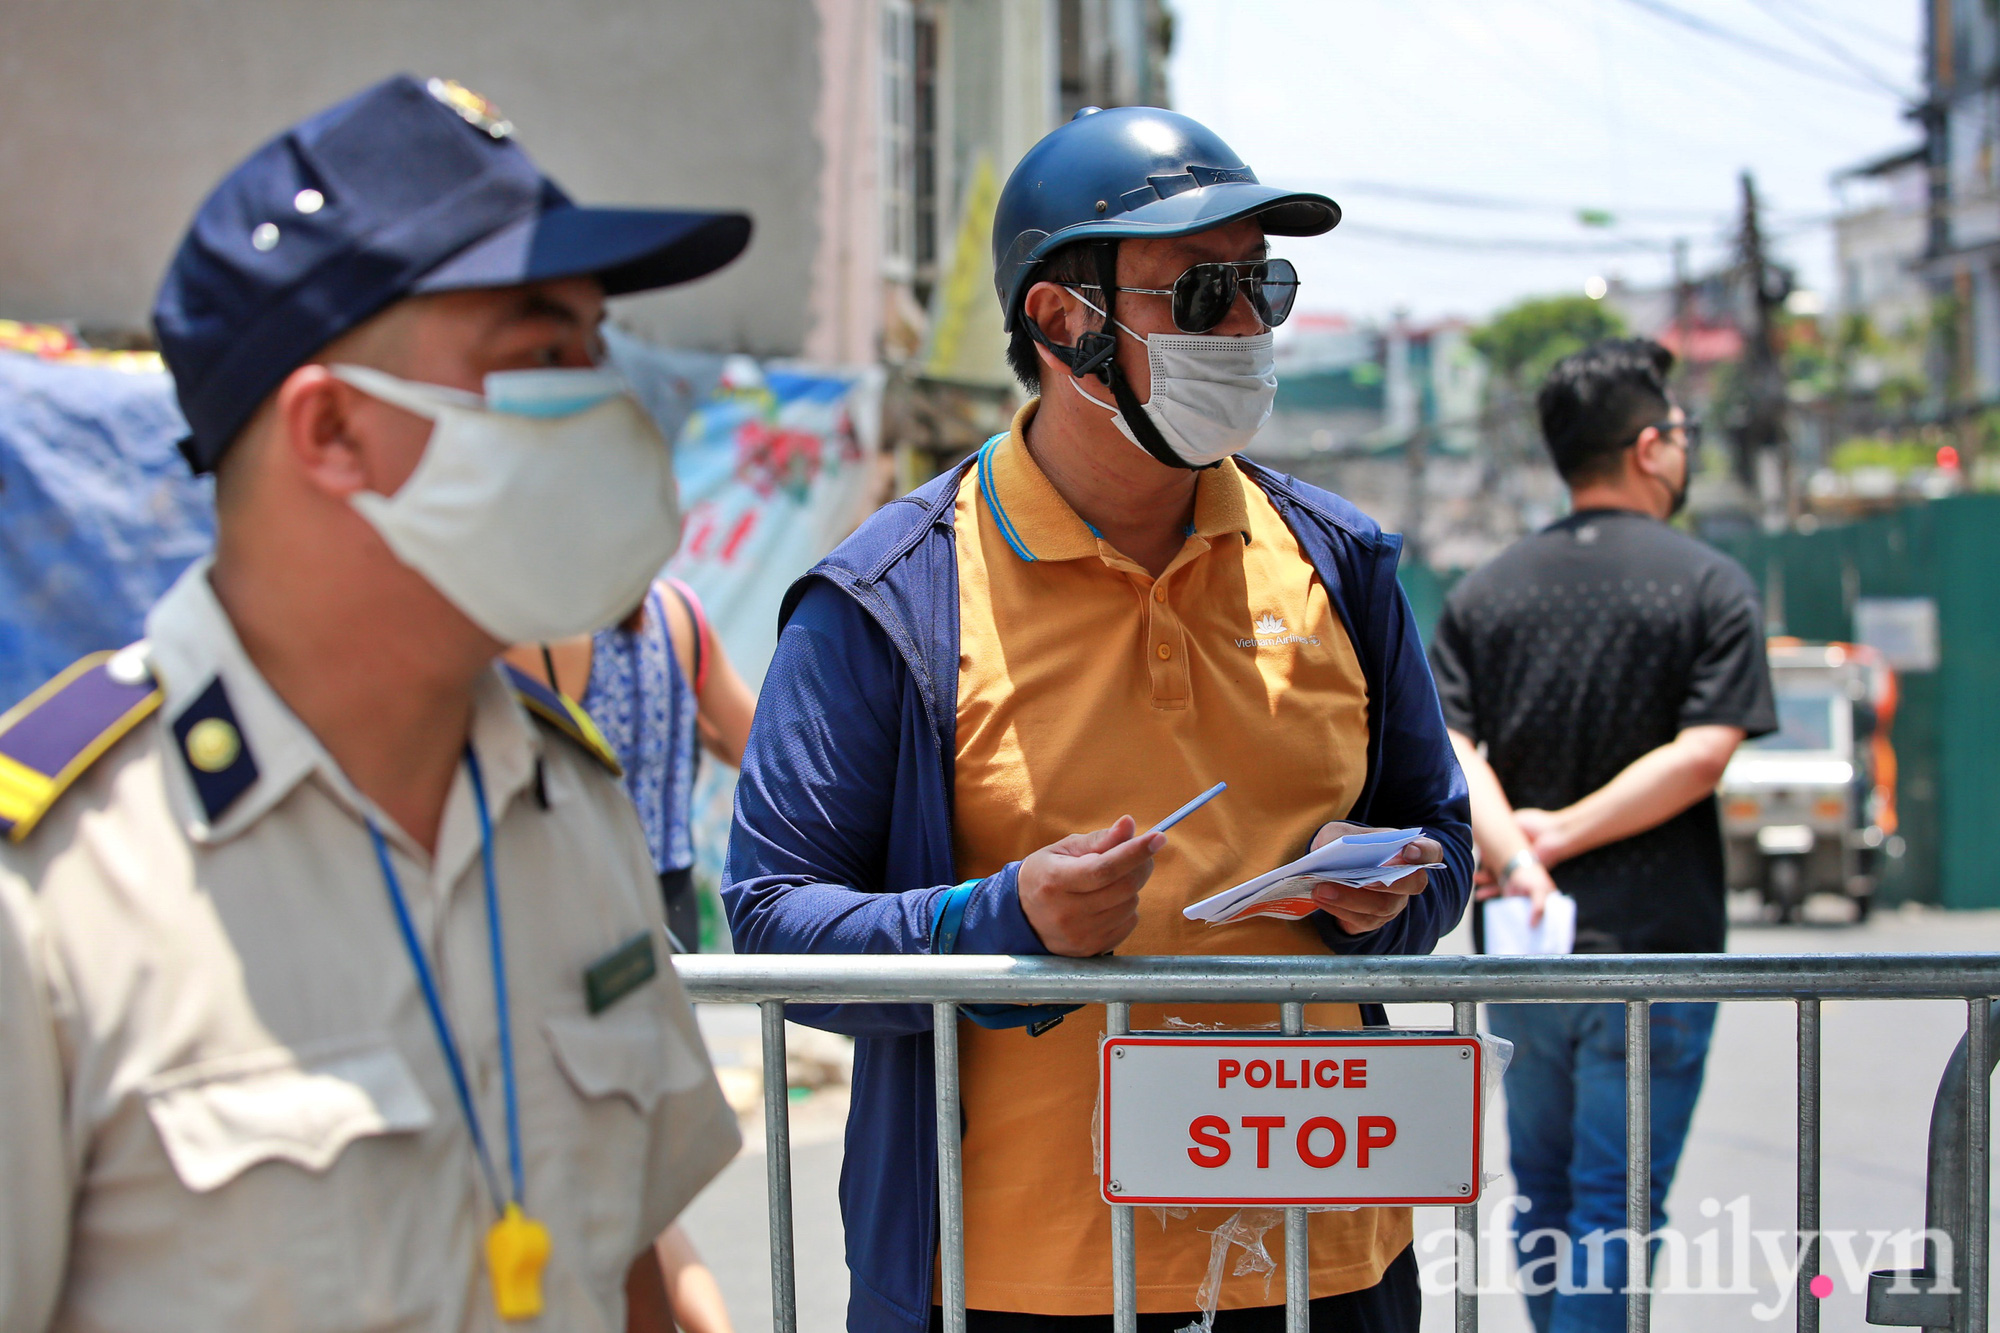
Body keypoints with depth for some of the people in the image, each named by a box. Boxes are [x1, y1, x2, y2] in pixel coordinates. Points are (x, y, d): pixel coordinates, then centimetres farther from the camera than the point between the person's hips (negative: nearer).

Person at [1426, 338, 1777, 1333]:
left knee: (1542, 1187, 18)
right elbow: (1700, 758, -15)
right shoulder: (1711, 586, -4)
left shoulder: (1485, 591, 7)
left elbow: (1442, 749, -6)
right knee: (1615, 1206, 0)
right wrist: (1563, 837, -11)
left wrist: (1516, 858, -15)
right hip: (1653, 951, -4)